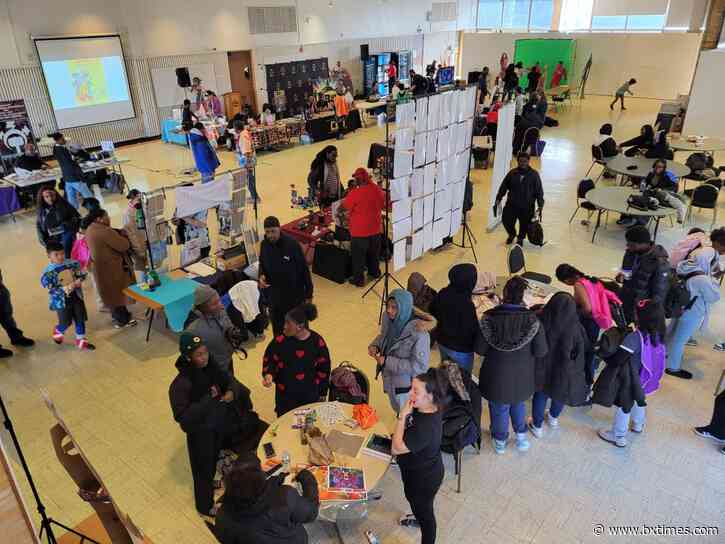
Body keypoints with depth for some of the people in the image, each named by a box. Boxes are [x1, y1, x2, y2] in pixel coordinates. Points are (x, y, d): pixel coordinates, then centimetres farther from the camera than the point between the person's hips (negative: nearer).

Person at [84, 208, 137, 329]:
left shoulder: (90, 229, 5)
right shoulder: (105, 232, -27)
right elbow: (124, 245, -25)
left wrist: (118, 233, 3)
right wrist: (123, 235, -6)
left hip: (101, 267, 10)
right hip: (111, 268, -10)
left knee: (112, 292, 23)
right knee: (119, 292, 4)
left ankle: (116, 315, 38)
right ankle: (123, 320, 15)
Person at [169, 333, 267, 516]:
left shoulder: (210, 367, -12)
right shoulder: (181, 384, -28)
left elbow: (229, 380, 2)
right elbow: (181, 416, -28)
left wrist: (232, 391, -21)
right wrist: (208, 399, -31)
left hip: (225, 420, 6)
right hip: (203, 433, -6)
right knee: (206, 469, 12)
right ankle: (205, 506, 41)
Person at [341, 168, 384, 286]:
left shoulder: (355, 193, -24)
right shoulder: (377, 189, -6)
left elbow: (345, 207, -10)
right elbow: (383, 204, 10)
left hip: (360, 231, -5)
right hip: (375, 229, 6)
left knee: (358, 256, 10)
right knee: (374, 253, 24)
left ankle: (359, 279, 19)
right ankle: (374, 272, 41)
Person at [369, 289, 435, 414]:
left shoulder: (418, 333, -34)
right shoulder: (388, 318, -15)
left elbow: (420, 366, -28)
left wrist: (387, 362, -29)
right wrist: (375, 345, -14)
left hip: (407, 385, -6)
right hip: (389, 377, 6)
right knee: (397, 409, 32)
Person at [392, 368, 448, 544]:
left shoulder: (427, 427, -42)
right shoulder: (425, 408, -15)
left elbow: (396, 448, -35)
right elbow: (409, 435, 5)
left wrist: (402, 416, -36)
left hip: (424, 478, -9)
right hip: (417, 470, 9)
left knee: (425, 512, 19)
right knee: (412, 498, 37)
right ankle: (418, 517, 66)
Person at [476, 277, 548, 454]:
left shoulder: (489, 317, -22)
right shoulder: (532, 320, -23)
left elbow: (480, 349, -13)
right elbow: (541, 352, -14)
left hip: (497, 375, 0)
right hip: (522, 376, 1)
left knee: (499, 408, 23)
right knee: (518, 403, 31)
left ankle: (500, 441, 44)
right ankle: (521, 436, 46)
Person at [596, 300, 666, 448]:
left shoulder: (635, 337, -33)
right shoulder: (658, 335, -11)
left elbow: (618, 359, -30)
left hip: (630, 379, -7)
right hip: (644, 379, 7)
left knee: (623, 405, 11)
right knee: (638, 399, 32)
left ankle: (618, 436, 27)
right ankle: (638, 424, 56)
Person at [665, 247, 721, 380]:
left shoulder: (687, 267, -11)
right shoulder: (702, 280, -34)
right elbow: (714, 297, -17)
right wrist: (713, 281, -7)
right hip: (691, 315, -8)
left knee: (671, 332, 27)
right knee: (680, 340, 9)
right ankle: (673, 368, 27)